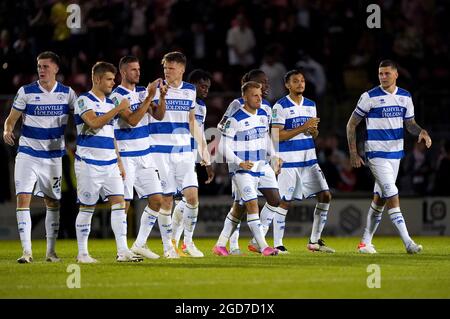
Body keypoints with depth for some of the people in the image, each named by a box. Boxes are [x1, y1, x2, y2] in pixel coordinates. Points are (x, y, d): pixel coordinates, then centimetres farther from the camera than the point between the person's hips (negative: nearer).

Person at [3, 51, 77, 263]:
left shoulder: (67, 93, 0)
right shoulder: (26, 92, -4)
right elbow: (11, 119, -1)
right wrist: (7, 131, -23)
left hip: (54, 156, 2)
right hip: (28, 155, -2)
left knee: (53, 202, 8)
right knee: (23, 199, -14)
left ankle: (51, 251, 19)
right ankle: (27, 251, -12)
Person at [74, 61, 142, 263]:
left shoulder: (109, 103, 17)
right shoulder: (84, 101, -6)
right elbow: (94, 123, -23)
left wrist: (119, 162, 18)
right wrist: (118, 109, -19)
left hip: (110, 164, 7)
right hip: (89, 163, -7)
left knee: (119, 203, -5)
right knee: (87, 208, 0)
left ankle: (122, 251, -8)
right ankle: (82, 253, 8)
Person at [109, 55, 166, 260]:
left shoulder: (142, 92, 11)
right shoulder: (117, 96, -11)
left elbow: (158, 115, 6)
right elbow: (132, 120, -21)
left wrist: (162, 97, -11)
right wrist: (149, 96, -23)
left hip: (144, 155, 7)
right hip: (125, 156, -7)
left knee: (156, 199, 3)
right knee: (124, 203, -6)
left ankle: (140, 244, 12)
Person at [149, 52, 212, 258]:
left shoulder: (190, 91, 8)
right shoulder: (155, 90, -3)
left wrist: (203, 147, 14)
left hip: (184, 151, 3)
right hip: (160, 151, -3)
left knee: (192, 195, -8)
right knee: (166, 200, -3)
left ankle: (188, 241, 8)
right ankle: (168, 246, 8)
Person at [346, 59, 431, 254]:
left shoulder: (405, 97, 7)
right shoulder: (369, 97, -8)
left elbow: (409, 124, 14)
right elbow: (352, 125, -2)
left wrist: (421, 131, -9)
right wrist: (353, 153, -7)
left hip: (395, 154, 5)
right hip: (376, 155, -5)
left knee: (380, 198, 9)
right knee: (392, 196, -14)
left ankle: (366, 242, 19)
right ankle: (408, 243, -18)